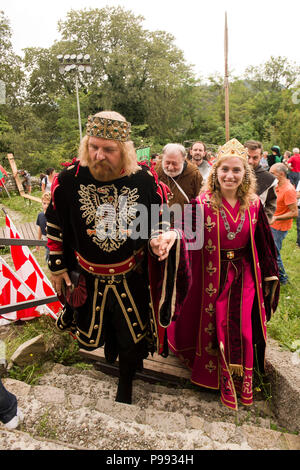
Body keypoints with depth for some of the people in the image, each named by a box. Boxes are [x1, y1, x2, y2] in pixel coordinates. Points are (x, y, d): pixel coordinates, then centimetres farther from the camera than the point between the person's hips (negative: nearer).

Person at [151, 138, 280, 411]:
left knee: (243, 331, 12)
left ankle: (244, 382, 37)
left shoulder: (253, 204, -2)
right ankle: (223, 382, 35)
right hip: (214, 277, -3)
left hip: (244, 276, 3)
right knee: (217, 330, 10)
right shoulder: (204, 202, -13)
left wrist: (268, 275, 12)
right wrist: (172, 234, -53)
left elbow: (261, 243, 7)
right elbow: (187, 227, -30)